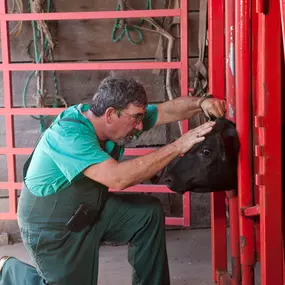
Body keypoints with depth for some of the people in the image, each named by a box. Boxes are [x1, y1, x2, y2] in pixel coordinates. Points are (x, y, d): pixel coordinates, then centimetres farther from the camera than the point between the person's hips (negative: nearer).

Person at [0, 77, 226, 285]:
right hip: (52, 225, -7)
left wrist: (201, 103, -26)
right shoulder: (68, 133, -33)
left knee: (149, 212, -7)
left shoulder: (121, 117, -8)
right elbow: (118, 178, -43)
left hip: (90, 208, 7)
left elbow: (168, 110, -4)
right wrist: (178, 146, -41)